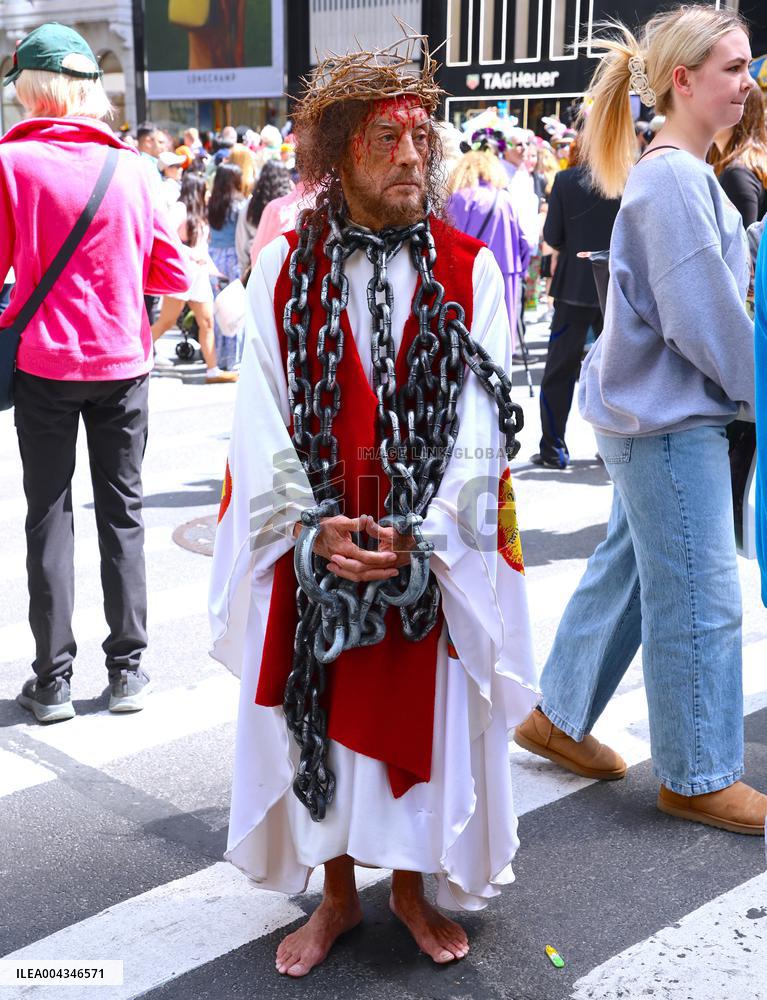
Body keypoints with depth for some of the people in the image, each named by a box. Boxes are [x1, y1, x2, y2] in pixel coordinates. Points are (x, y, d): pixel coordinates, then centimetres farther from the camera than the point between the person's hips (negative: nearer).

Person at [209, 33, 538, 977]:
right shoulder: (284, 268, -1)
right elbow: (264, 415, -4)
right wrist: (317, 529, -16)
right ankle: (336, 893, 31)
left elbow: (477, 417, -6)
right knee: (320, 713, 10)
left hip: (434, 554, 0)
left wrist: (416, 539, -16)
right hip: (313, 549, 1)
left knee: (423, 714, 9)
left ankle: (410, 884, 33)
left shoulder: (468, 271, -2)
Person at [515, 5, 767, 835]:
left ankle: (557, 719, 30)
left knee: (624, 570, 17)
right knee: (698, 599, 0)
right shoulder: (674, 180, -18)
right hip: (672, 421, -10)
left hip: (654, 414, 10)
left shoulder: (677, 172, 13)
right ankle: (698, 777, 13)